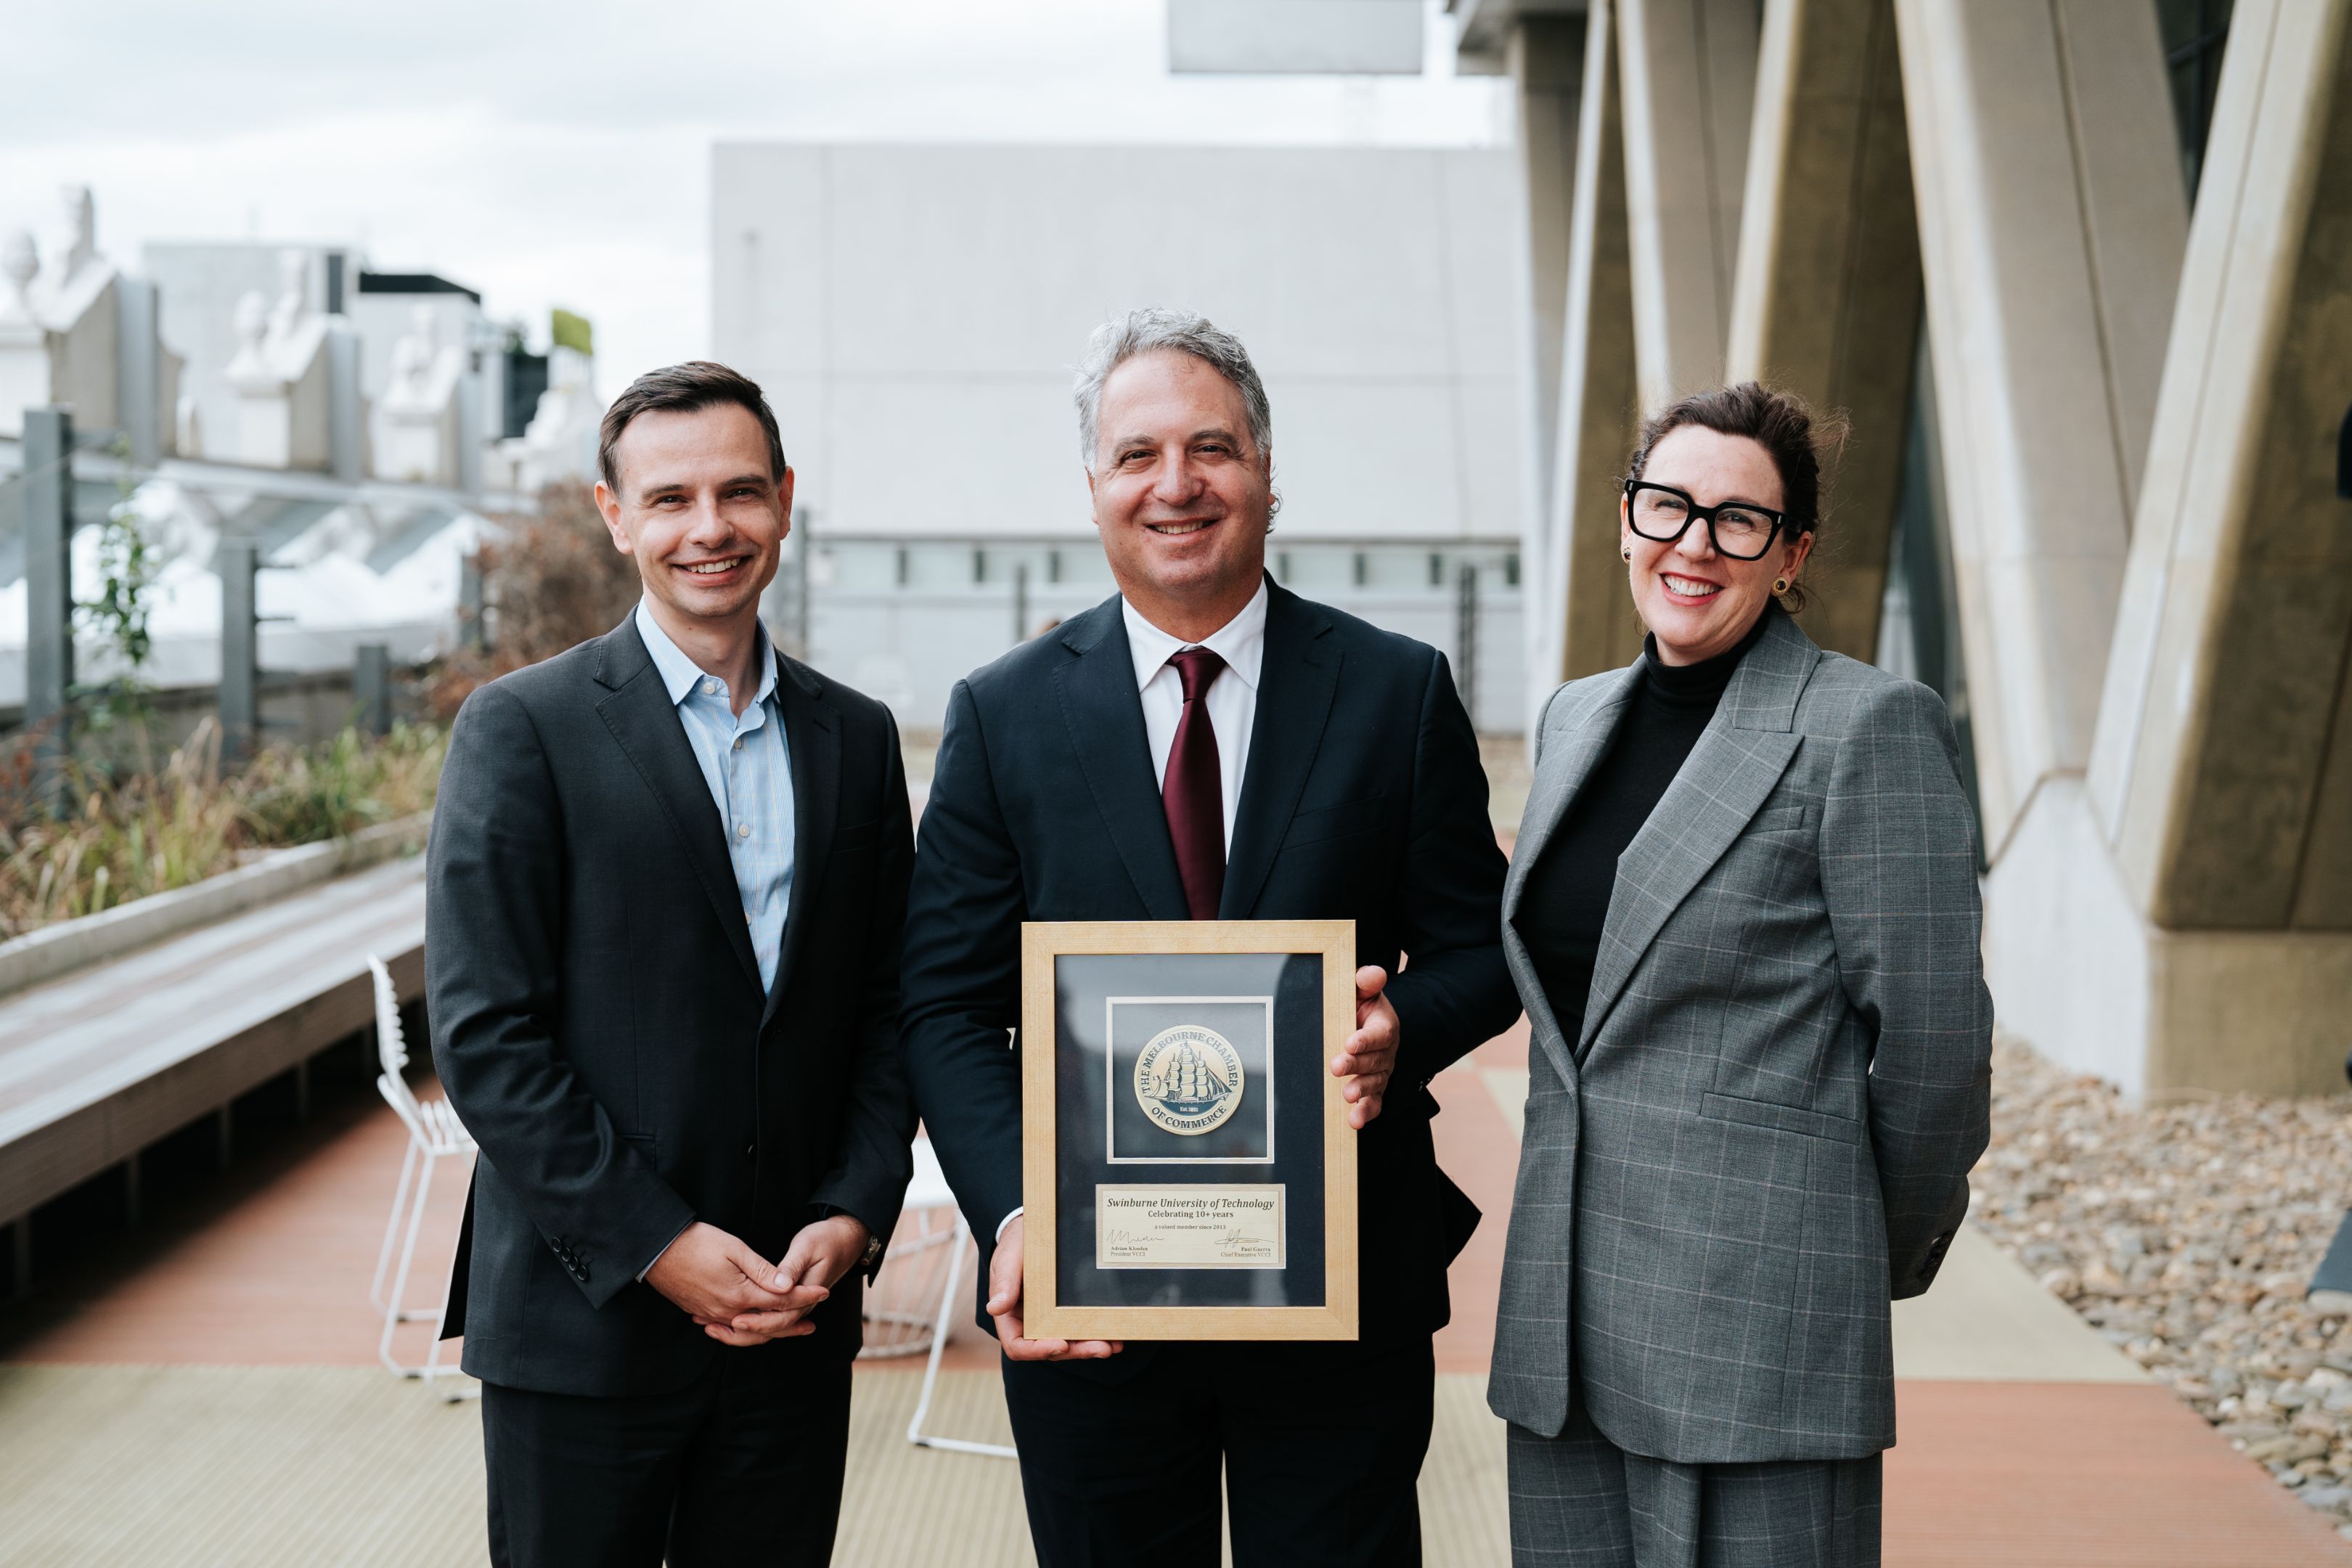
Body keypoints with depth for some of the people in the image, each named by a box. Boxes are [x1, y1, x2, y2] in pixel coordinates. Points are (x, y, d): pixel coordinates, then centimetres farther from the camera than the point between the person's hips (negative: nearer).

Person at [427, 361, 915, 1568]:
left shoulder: (856, 737, 9)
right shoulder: (521, 730, -5)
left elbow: (888, 1008, 11)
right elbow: (482, 1037, -10)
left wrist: (855, 1217, -4)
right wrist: (657, 1247, -14)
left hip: (795, 1320, 4)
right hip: (584, 1321, -4)